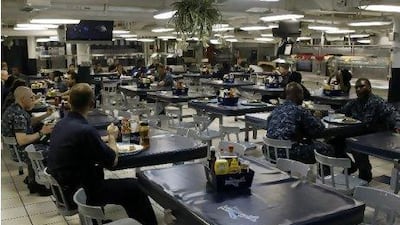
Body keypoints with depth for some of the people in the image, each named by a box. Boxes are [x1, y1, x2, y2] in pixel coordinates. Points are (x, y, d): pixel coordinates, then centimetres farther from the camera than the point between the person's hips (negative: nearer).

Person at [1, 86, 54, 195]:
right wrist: (41, 132, -25)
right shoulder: (19, 115, -26)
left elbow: (29, 122, 18)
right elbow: (22, 140, -33)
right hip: (21, 151, -10)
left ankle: (31, 179, 21)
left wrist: (46, 115, 7)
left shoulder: (15, 108, 5)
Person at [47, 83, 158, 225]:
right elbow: (113, 161, -13)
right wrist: (112, 137, 3)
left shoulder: (60, 124, 0)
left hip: (60, 188, 9)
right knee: (134, 188, 1)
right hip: (79, 193, -9)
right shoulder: (85, 131, -26)